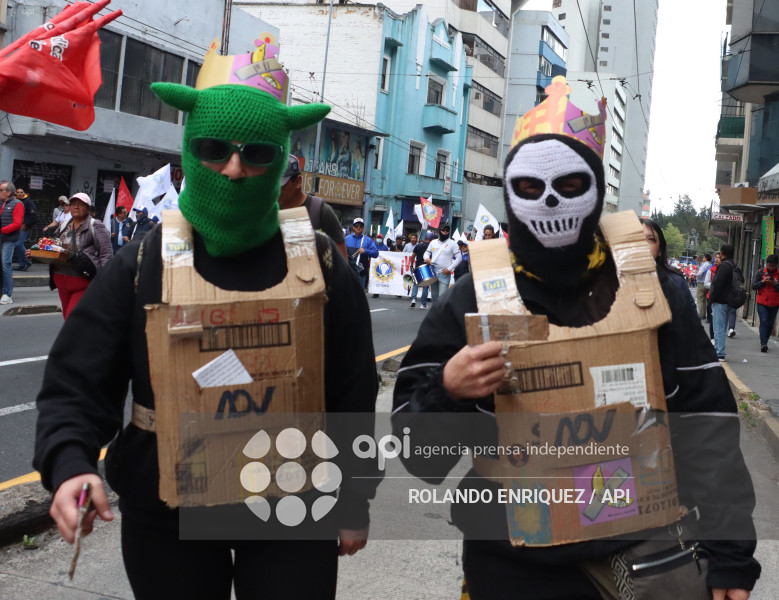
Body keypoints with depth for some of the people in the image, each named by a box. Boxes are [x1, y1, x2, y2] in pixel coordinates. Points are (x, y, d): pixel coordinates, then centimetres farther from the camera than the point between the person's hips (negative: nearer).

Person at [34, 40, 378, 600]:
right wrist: (70, 465, -24)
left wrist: (354, 501, 3)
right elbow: (76, 388, -6)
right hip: (167, 517, 1)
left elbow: (353, 397, 0)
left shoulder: (320, 266, -6)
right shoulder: (142, 266, -7)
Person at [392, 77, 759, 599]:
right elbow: (420, 449, -5)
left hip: (637, 555, 1)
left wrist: (729, 554, -2)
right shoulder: (472, 299, -6)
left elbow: (705, 427, 1)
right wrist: (445, 393, -25)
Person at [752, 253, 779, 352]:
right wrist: (763, 281, -14)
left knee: (770, 324, 6)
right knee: (764, 322, -12)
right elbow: (753, 286, -1)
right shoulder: (760, 272, 2)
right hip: (762, 303, -1)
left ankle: (764, 343, 18)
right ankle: (763, 344, -18)